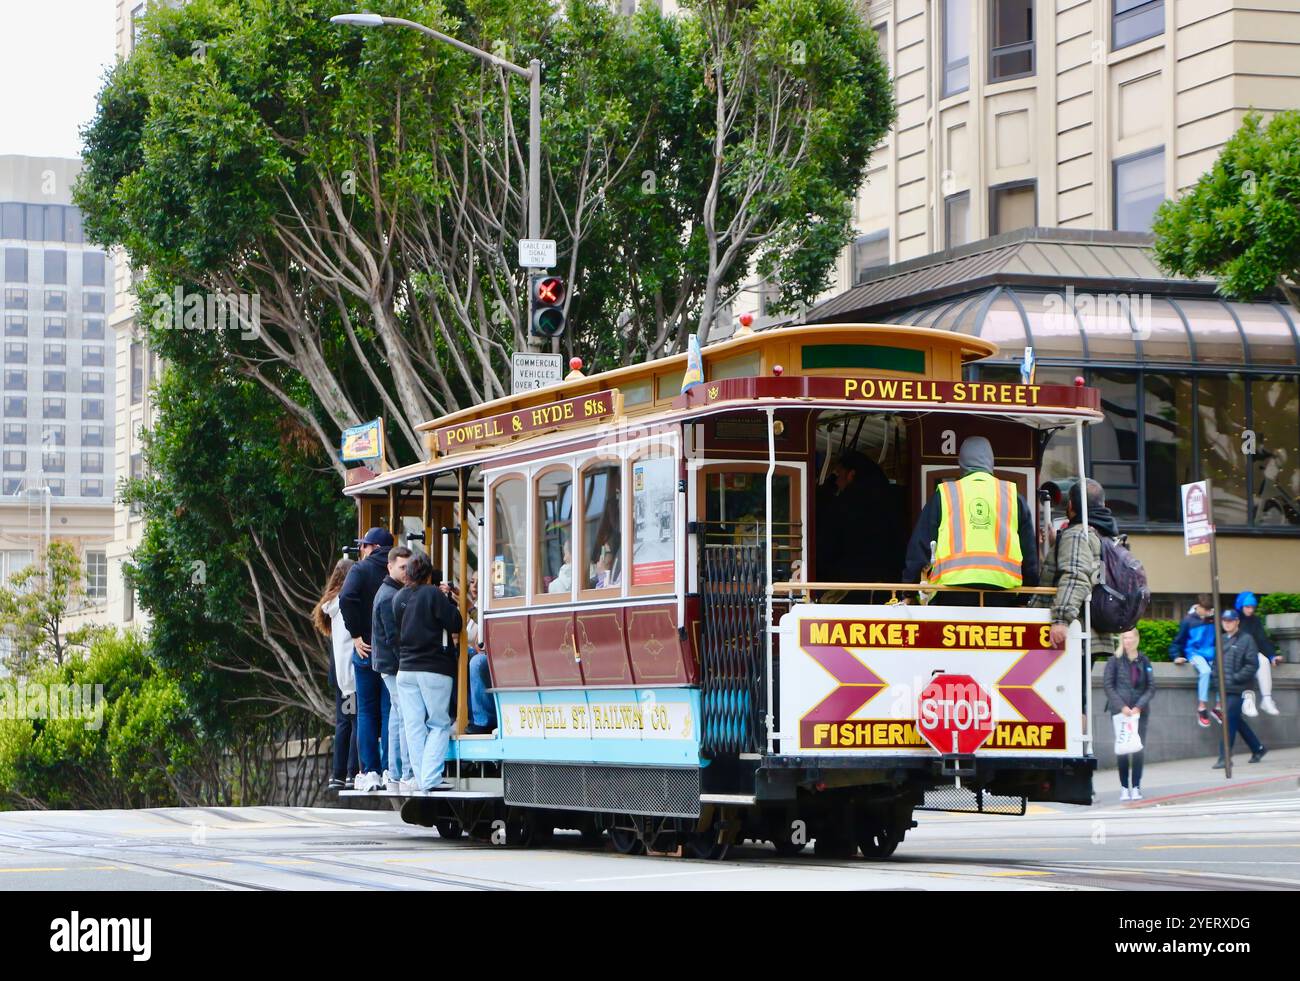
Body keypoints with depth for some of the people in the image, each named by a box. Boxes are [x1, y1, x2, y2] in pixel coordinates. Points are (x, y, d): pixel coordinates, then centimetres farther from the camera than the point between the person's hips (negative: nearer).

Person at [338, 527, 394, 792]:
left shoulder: (361, 569, -2)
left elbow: (346, 599, -18)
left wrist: (356, 635, -12)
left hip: (367, 649, -2)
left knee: (366, 712, 5)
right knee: (390, 711, 5)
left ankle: (370, 772, 2)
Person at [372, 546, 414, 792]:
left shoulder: (394, 593, 18)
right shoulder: (390, 596, -14)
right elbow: (394, 637, -19)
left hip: (392, 667, 11)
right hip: (396, 666, -11)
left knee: (398, 717, 12)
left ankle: (395, 776, 16)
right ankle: (409, 776, -11)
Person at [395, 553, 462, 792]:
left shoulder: (398, 597, 8)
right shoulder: (433, 594, -9)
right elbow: (455, 624, -8)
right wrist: (449, 601, 7)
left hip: (405, 669, 5)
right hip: (434, 670, -5)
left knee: (414, 726, 7)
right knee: (439, 725, 2)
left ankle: (421, 779, 4)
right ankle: (430, 778, -9)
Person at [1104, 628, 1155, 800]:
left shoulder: (1144, 661, 6)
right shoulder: (1115, 660, 1)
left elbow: (1151, 687, 4)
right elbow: (1107, 685, -3)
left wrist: (1139, 706, -8)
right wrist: (1121, 706, -11)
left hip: (1140, 711, 1)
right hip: (1119, 711, -1)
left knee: (1139, 749, -3)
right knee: (1122, 749, -2)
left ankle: (1136, 787, 2)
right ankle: (1124, 787, 3)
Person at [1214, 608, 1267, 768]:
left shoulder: (1246, 639, -5)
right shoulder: (1221, 640, 13)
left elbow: (1253, 665, -9)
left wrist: (1236, 677, -14)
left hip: (1237, 689, -7)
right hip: (1224, 688, 7)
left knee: (1230, 721, -9)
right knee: (1237, 721, 14)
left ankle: (1224, 758, -7)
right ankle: (1258, 748, 28)